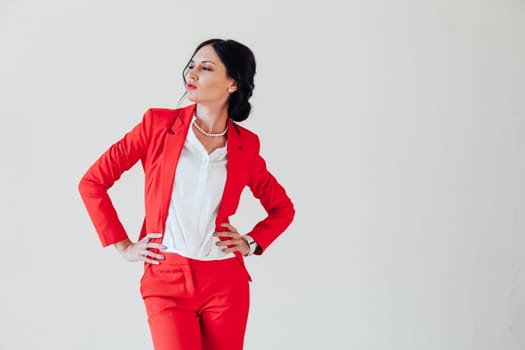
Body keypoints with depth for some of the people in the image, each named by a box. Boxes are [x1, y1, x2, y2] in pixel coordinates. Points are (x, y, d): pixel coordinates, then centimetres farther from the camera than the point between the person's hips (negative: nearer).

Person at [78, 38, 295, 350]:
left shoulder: (246, 144, 5)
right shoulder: (159, 124, 0)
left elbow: (283, 207, 20)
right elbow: (92, 182, 3)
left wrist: (252, 243, 5)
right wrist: (123, 245, 2)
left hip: (226, 282, 2)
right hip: (167, 280, -2)